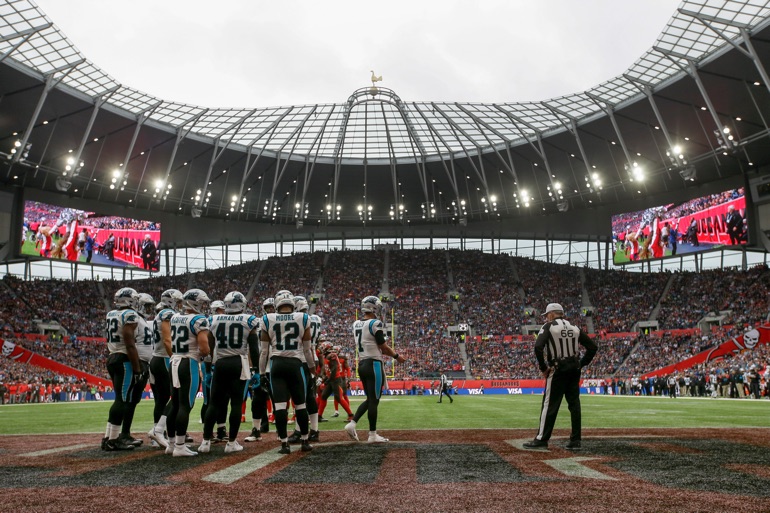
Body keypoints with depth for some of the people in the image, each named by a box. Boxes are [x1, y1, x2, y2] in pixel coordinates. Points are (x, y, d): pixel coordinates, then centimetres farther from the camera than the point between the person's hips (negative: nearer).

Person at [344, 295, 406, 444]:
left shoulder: (356, 324, 10)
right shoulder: (375, 324, -13)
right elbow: (383, 347, -10)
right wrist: (397, 356, 5)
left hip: (361, 364, 8)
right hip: (373, 364, -8)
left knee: (369, 399, 18)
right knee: (374, 400, 0)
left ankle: (352, 424, 7)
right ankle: (372, 435, 5)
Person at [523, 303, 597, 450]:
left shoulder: (548, 326, -5)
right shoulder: (574, 328, 11)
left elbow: (538, 347, -19)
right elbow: (593, 346, 8)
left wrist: (543, 368, -11)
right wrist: (581, 364, 9)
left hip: (558, 370, -5)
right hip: (574, 370, 5)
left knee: (550, 404, -2)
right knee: (574, 404, 8)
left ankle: (542, 439, 1)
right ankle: (575, 440, 11)